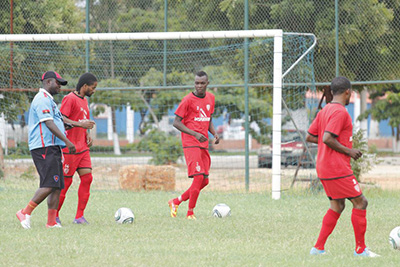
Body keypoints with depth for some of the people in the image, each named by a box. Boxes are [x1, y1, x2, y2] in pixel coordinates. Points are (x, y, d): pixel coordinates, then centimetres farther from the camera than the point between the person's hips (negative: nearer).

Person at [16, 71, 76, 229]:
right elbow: (49, 123, -20)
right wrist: (67, 141, -23)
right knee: (50, 184, -17)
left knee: (57, 186, 5)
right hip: (44, 148, -11)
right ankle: (26, 213, -12)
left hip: (52, 149, 11)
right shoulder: (42, 99, -10)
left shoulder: (48, 100, 24)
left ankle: (51, 222, 3)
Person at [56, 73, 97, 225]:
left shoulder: (84, 100, 17)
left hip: (83, 148, 9)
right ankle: (54, 215, 8)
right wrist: (80, 124, -28)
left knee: (87, 178, -1)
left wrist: (87, 136, 11)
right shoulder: (70, 99, -11)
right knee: (66, 181, -4)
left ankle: (79, 216, 2)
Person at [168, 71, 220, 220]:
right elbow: (176, 122, -9)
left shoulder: (211, 98, 12)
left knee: (204, 181, 6)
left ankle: (176, 202, 21)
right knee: (199, 177, -16)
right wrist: (195, 134, -19)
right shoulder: (188, 100, -8)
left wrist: (214, 133, 5)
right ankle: (190, 213, -6)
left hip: (204, 145, 7)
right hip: (191, 144, -7)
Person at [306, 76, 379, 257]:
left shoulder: (324, 111, 13)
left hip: (323, 168, 10)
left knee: (337, 206, 16)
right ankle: (360, 249, 0)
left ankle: (318, 248, 11)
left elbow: (310, 137, 15)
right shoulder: (340, 112, -15)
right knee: (360, 202, -3)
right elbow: (327, 139, -24)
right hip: (337, 169, -10)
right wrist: (348, 151, -13)